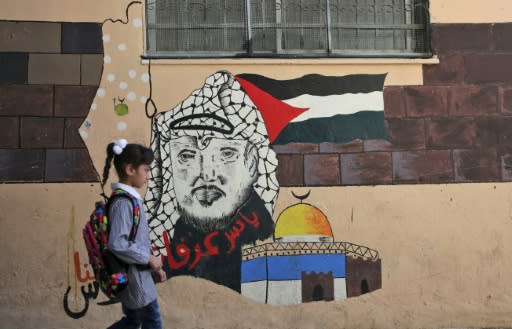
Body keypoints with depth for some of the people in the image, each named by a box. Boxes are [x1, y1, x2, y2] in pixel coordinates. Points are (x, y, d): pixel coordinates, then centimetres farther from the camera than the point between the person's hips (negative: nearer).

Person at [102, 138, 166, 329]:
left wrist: (153, 269, 13)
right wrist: (149, 259, -20)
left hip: (132, 277, 9)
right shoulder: (123, 202, -21)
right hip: (136, 279, -9)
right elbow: (117, 244, -30)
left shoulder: (128, 199, 8)